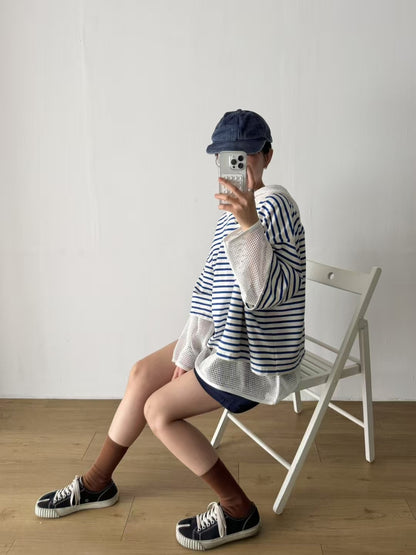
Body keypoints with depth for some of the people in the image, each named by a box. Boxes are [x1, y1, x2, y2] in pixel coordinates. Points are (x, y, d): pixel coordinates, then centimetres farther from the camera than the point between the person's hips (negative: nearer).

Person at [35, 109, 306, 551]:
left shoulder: (273, 204, -20)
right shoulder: (237, 205, 8)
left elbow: (265, 291, -29)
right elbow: (210, 287, 6)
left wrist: (249, 224, -41)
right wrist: (187, 351, 1)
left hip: (258, 353, -9)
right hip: (230, 335, 9)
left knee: (159, 410, -9)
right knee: (142, 373, 10)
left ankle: (238, 511, 6)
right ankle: (98, 483, 27)